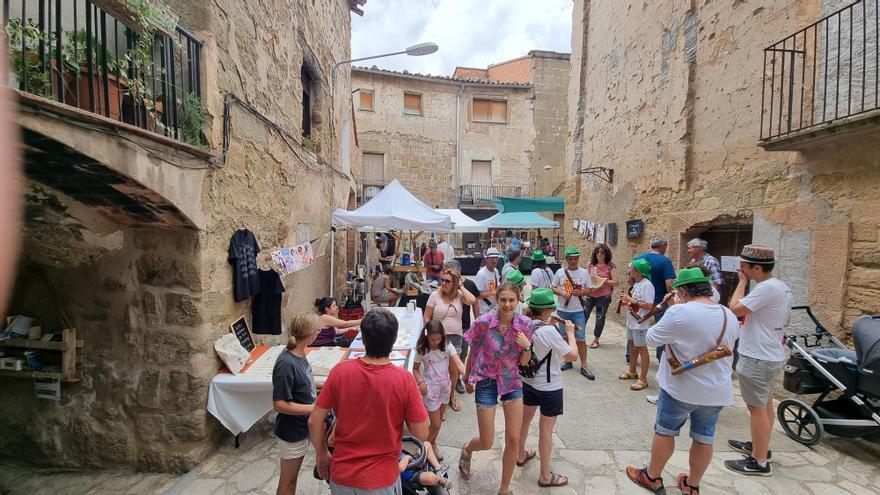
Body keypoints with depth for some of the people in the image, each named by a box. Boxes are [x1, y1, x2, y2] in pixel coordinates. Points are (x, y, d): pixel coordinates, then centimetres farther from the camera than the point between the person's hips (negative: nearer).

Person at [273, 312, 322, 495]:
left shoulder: (299, 354, -6)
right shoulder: (286, 364, -31)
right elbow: (280, 404, -26)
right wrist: (316, 408, -26)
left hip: (302, 427, 7)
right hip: (292, 432, -7)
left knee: (292, 476, 26)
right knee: (288, 480, 15)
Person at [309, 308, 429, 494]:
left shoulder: (340, 371, -16)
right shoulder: (404, 380, -23)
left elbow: (314, 421, -7)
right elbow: (422, 434, -14)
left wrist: (321, 454, 9)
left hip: (341, 475, 2)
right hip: (382, 479, -2)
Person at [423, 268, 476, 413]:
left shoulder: (459, 295, -4)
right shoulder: (435, 295, -7)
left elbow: (472, 300, -25)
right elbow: (426, 317, -4)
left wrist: (460, 286, -15)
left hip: (455, 337, 1)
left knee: (453, 369, 12)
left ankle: (451, 396, 36)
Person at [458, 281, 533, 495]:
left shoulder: (525, 324, -12)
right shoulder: (483, 322, -20)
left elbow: (524, 362, -2)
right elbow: (473, 353, -4)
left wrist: (527, 346, -23)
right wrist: (467, 378, 8)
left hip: (512, 382, 3)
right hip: (486, 382, -2)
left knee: (513, 440, 7)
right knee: (487, 443, 7)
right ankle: (467, 449, 46)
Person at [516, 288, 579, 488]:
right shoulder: (549, 332, -29)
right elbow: (573, 355, -19)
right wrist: (570, 333, -6)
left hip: (528, 382, 7)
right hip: (549, 387, -7)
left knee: (525, 419, 23)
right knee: (546, 429, 8)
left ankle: (521, 455, 46)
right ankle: (545, 476, 25)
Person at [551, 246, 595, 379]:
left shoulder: (584, 272, 0)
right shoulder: (560, 272, -1)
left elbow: (589, 290, 4)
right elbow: (553, 288, 2)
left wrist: (581, 292, -17)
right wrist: (562, 293, -17)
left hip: (578, 311, -1)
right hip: (563, 310, 1)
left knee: (581, 339, -1)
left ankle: (583, 366, 9)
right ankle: (568, 361, 31)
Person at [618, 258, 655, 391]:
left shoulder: (647, 285, -20)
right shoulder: (636, 283, 7)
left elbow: (649, 305, -24)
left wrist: (631, 300, -23)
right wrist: (627, 301, 0)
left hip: (640, 323, -9)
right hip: (631, 321, 9)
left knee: (642, 349, 2)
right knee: (633, 346, 20)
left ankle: (643, 379, 13)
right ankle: (632, 372, 37)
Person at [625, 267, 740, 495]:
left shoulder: (679, 313, -23)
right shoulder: (730, 317, -1)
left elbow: (652, 338, -12)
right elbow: (725, 348, 16)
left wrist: (668, 316, 5)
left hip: (681, 388, -5)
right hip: (717, 391, 6)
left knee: (664, 431, 13)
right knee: (704, 438, 18)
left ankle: (652, 477, 29)